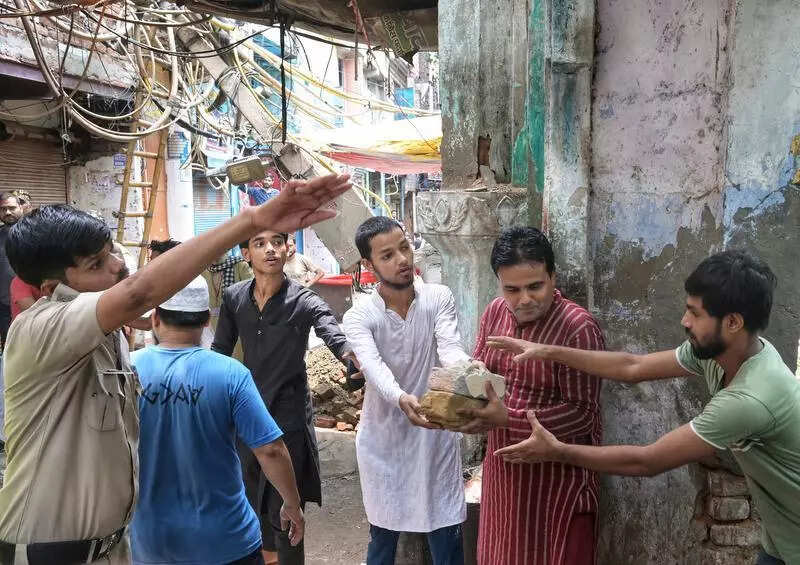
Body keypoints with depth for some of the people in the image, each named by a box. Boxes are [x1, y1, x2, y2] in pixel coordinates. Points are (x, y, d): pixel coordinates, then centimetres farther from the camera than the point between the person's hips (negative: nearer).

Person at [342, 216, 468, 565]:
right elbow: (373, 367, -30)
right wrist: (401, 399, -52)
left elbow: (449, 347, -23)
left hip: (435, 437, 1)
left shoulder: (439, 299, -6)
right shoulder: (359, 317, -12)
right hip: (383, 441, 0)